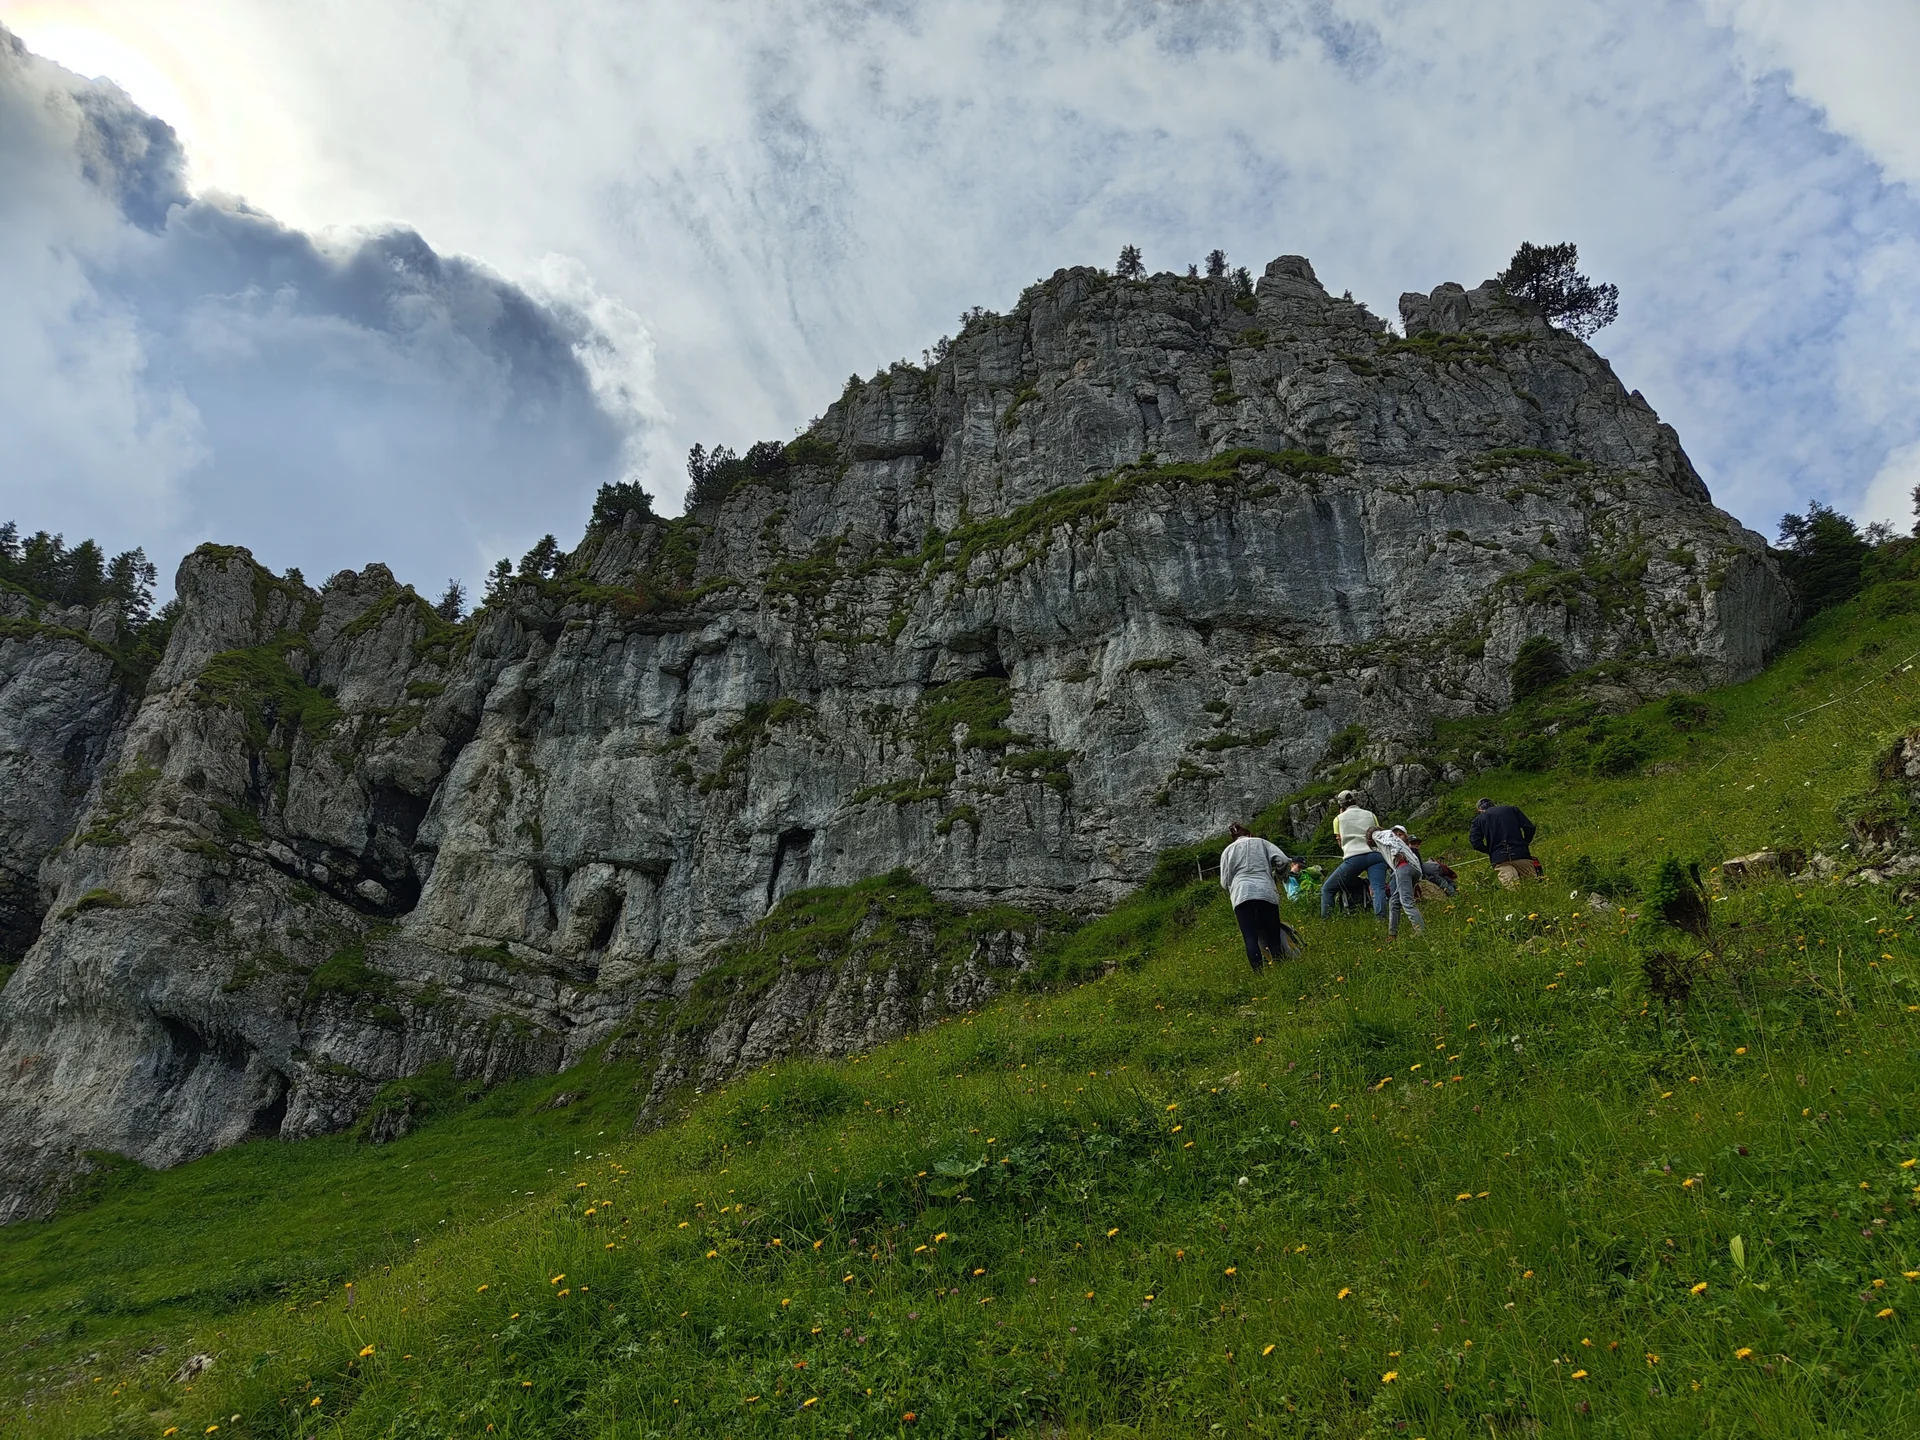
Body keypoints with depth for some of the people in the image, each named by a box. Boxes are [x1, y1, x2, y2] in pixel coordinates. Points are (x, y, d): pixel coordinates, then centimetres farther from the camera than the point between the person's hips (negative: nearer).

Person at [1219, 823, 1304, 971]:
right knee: (1273, 938, 4)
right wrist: (1292, 871, 25)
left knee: (1251, 939, -9)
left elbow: (1225, 882, 17)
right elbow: (1283, 860, 8)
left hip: (1241, 896, 0)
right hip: (1266, 892, 1)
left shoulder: (1228, 850, 25)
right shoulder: (1261, 842, 25)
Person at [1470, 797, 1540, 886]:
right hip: (1521, 855, 1)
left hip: (1498, 859, -1)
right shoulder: (1512, 809, 17)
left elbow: (1474, 841, 0)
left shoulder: (1479, 819, 13)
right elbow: (1530, 828, 9)